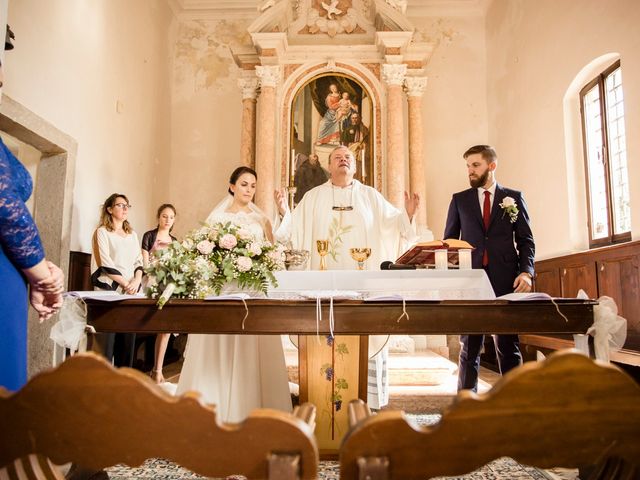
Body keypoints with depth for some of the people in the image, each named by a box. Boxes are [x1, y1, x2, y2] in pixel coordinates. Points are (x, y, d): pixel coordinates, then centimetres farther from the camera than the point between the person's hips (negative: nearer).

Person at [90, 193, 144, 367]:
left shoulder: (132, 234, 19)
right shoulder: (102, 232, 2)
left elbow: (139, 261, 12)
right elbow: (106, 263, -8)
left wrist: (136, 281, -6)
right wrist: (125, 284, -11)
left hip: (131, 292, 5)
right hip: (108, 290, -5)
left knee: (128, 338, 3)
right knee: (107, 338, -7)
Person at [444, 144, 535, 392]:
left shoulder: (514, 197, 10)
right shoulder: (459, 200, 12)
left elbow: (525, 240, 8)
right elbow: (449, 241, 11)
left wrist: (526, 271, -8)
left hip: (506, 280, -1)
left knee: (508, 346, 5)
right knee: (469, 346, 4)